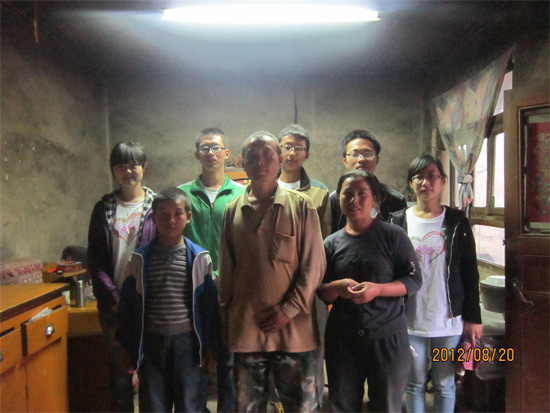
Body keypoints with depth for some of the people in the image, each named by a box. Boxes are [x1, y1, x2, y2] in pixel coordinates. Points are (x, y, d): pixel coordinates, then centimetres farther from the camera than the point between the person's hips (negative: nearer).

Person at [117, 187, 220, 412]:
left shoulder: (200, 258, -1)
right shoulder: (140, 259, 1)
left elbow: (209, 305, 2)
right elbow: (128, 305, 6)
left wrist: (210, 345, 2)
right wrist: (128, 347, 6)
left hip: (187, 341, -1)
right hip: (151, 343, 1)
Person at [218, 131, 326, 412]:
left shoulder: (301, 206, -1)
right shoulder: (233, 211, 8)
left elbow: (314, 265, -3)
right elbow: (226, 272, 12)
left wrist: (289, 309, -11)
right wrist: (225, 322, 9)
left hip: (293, 328, -2)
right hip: (245, 328, 3)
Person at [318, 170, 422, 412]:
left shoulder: (393, 236, -4)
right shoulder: (332, 243, 5)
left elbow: (414, 280, -6)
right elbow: (320, 292, 5)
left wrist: (377, 289, -21)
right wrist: (338, 287, -17)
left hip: (387, 337, -2)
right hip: (342, 338, 3)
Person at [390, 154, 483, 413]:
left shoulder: (456, 222, 0)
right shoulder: (398, 221, 0)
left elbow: (470, 273, 2)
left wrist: (473, 318, 0)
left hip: (448, 319, 0)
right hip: (411, 320, 0)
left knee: (444, 384, 12)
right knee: (415, 383, 13)